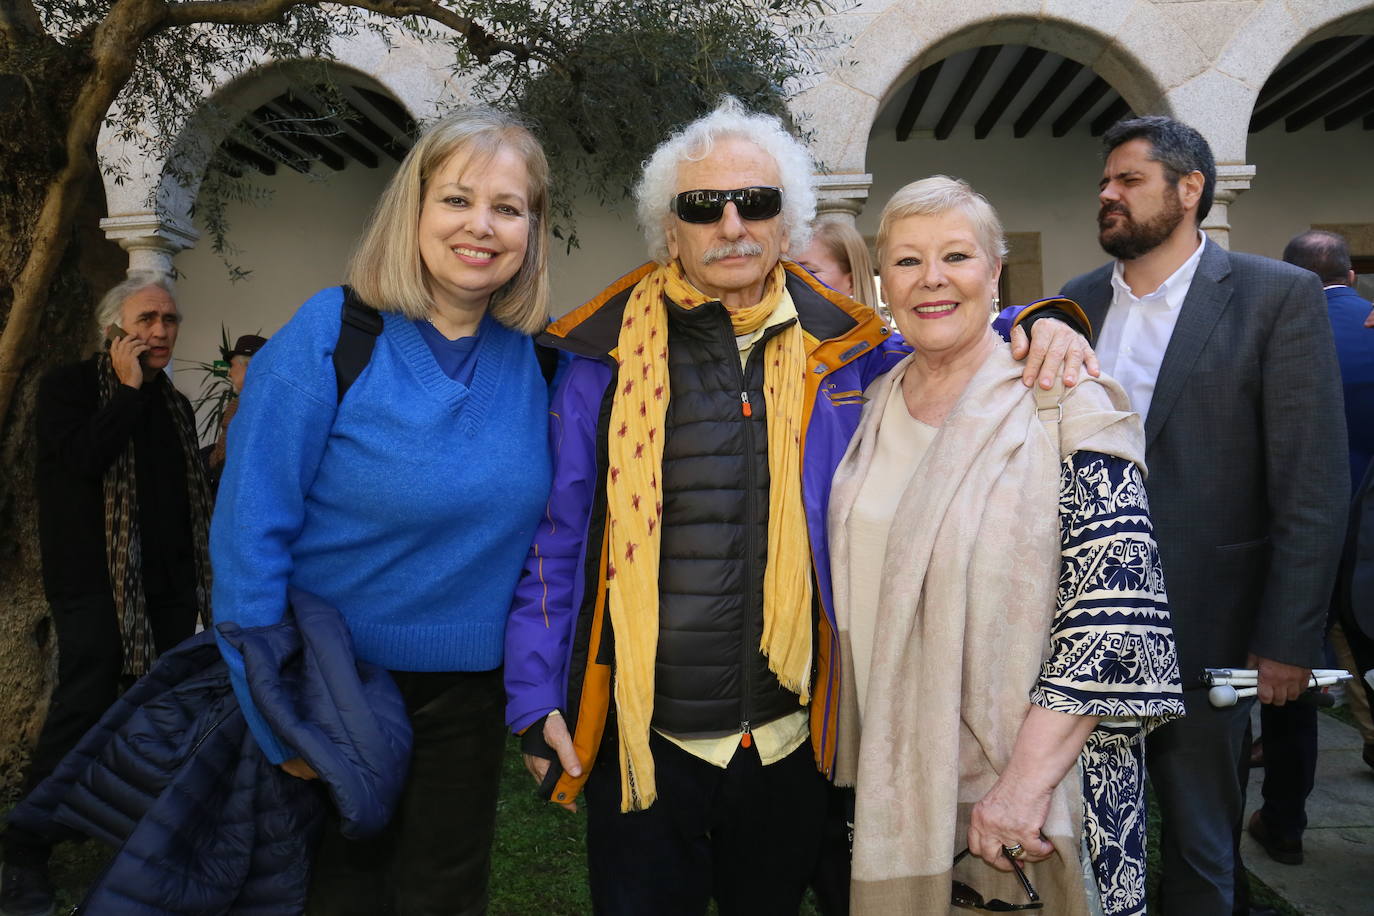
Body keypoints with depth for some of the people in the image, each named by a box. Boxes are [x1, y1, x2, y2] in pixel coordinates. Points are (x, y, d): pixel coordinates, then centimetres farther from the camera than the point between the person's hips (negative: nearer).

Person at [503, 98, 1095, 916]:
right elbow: (555, 538, 0)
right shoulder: (608, 358, -4)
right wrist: (537, 697, -2)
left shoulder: (843, 354, -1)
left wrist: (1036, 325, -5)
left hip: (791, 742, 2)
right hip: (640, 743, -1)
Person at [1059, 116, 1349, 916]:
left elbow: (1314, 488, -8)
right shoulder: (1077, 302, 6)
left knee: (1200, 848, 14)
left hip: (1202, 627, -3)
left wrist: (1288, 639, -11)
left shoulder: (1281, 297, -5)